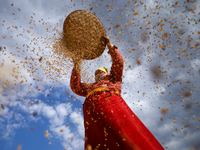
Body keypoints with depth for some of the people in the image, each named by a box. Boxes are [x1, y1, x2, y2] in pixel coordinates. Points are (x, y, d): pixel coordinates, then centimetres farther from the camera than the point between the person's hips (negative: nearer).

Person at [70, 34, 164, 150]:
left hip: (111, 99, -1)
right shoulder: (91, 87, 43)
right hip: (91, 107, 2)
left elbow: (118, 63, 25)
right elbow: (76, 87, 31)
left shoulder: (114, 79, 37)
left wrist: (109, 45, 26)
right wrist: (76, 67, 33)